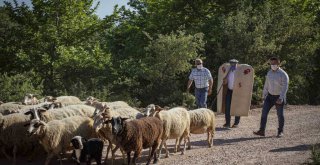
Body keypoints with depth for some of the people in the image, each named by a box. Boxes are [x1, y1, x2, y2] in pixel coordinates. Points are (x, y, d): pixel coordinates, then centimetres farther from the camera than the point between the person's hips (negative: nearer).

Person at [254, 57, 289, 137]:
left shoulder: (283, 74, -16)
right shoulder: (269, 73, 3)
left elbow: (285, 87, -20)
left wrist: (281, 98, -28)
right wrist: (264, 96, 11)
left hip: (279, 97, -5)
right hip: (270, 96, 5)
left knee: (280, 115, 6)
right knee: (264, 112, -6)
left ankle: (280, 131, 24)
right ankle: (261, 131, -6)